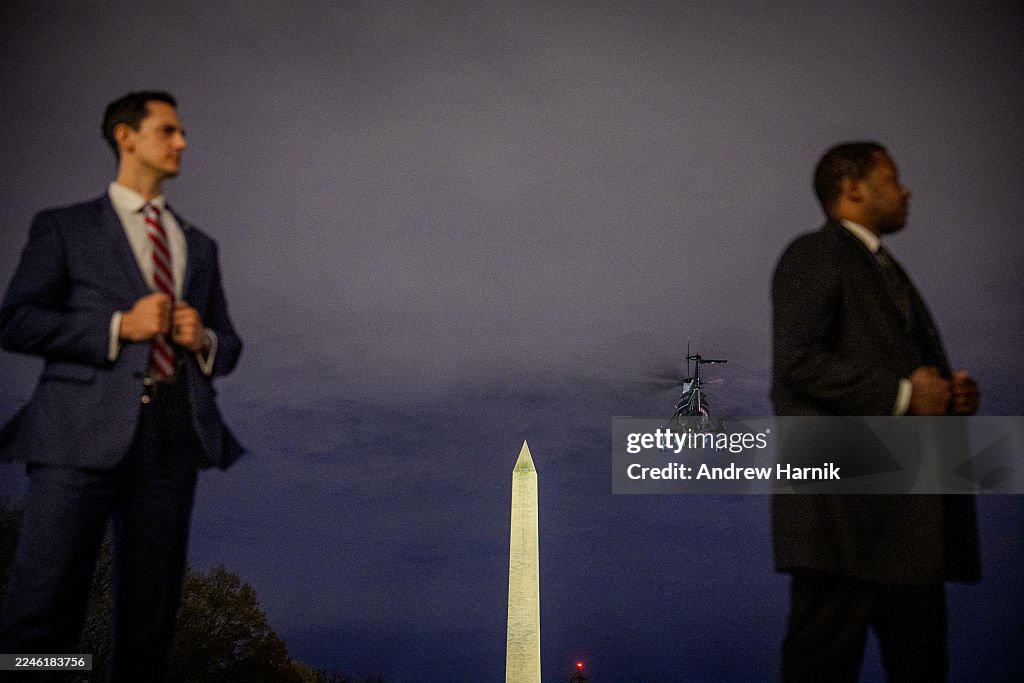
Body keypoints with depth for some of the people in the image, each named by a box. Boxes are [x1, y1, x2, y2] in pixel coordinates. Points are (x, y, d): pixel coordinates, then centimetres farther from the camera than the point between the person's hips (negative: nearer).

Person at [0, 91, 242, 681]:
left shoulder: (199, 245, 23)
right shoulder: (65, 227, 11)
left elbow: (229, 344, 23)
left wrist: (205, 340, 0)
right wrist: (119, 327, -10)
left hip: (174, 430, 4)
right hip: (86, 429, -3)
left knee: (152, 612, 6)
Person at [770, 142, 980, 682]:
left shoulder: (886, 270, 25)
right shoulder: (814, 255, -4)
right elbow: (798, 360, -17)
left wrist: (949, 391, 7)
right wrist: (902, 395, -16)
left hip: (912, 509, 9)